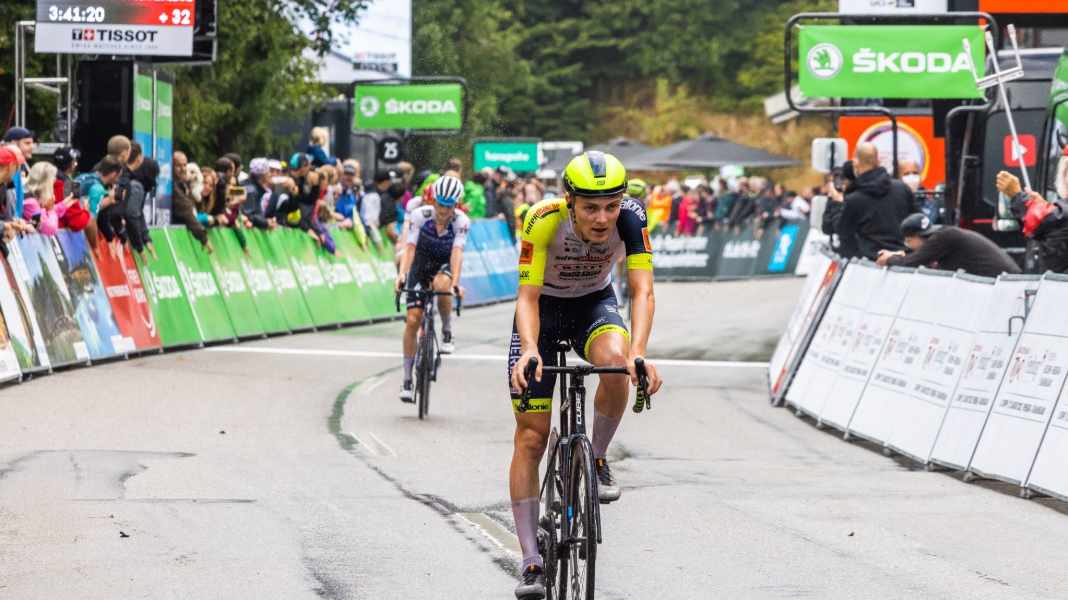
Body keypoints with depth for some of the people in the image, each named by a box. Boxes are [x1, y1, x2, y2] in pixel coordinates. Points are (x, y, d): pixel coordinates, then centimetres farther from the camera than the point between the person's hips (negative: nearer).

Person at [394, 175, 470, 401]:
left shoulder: (461, 221, -22)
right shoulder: (421, 215, -22)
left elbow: (457, 252, -32)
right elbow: (410, 247, -27)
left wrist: (455, 281, -46)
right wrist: (402, 273, -43)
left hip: (445, 266, -1)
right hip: (421, 265, 1)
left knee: (441, 284, -39)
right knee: (413, 319, -10)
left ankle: (447, 333, -14)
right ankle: (407, 380, -2)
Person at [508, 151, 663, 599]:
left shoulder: (630, 218, -27)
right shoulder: (543, 221, -31)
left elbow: (642, 291, -33)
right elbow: (527, 297, -34)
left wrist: (638, 353, -49)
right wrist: (529, 350, -53)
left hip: (595, 303, 1)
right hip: (544, 309, -1)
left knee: (614, 359, -35)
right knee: (531, 436, -7)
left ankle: (597, 460, -9)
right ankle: (531, 562, -2)